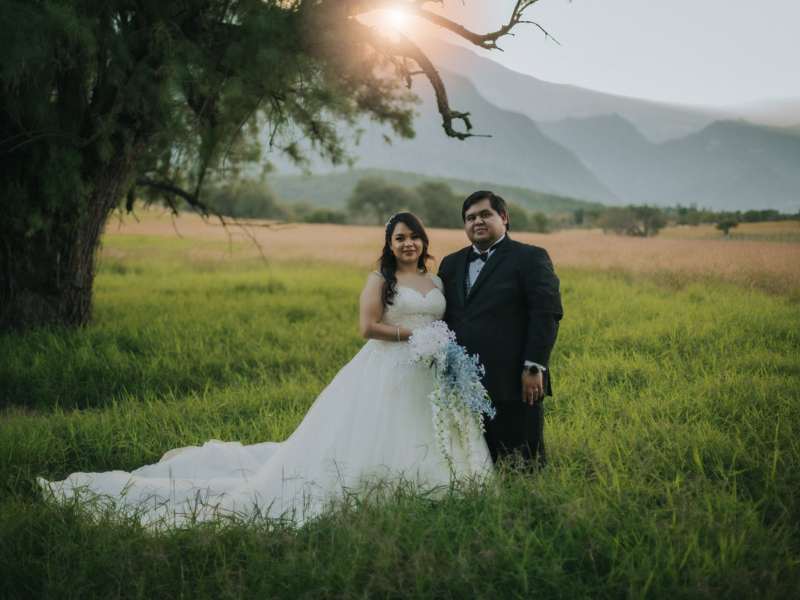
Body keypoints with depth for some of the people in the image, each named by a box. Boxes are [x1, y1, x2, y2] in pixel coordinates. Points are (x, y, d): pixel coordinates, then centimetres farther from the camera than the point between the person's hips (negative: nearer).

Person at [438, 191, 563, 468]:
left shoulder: (530, 258, 0)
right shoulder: (451, 263, 18)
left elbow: (547, 314, -8)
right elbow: (442, 318, 17)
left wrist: (534, 367, -15)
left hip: (514, 384, -5)